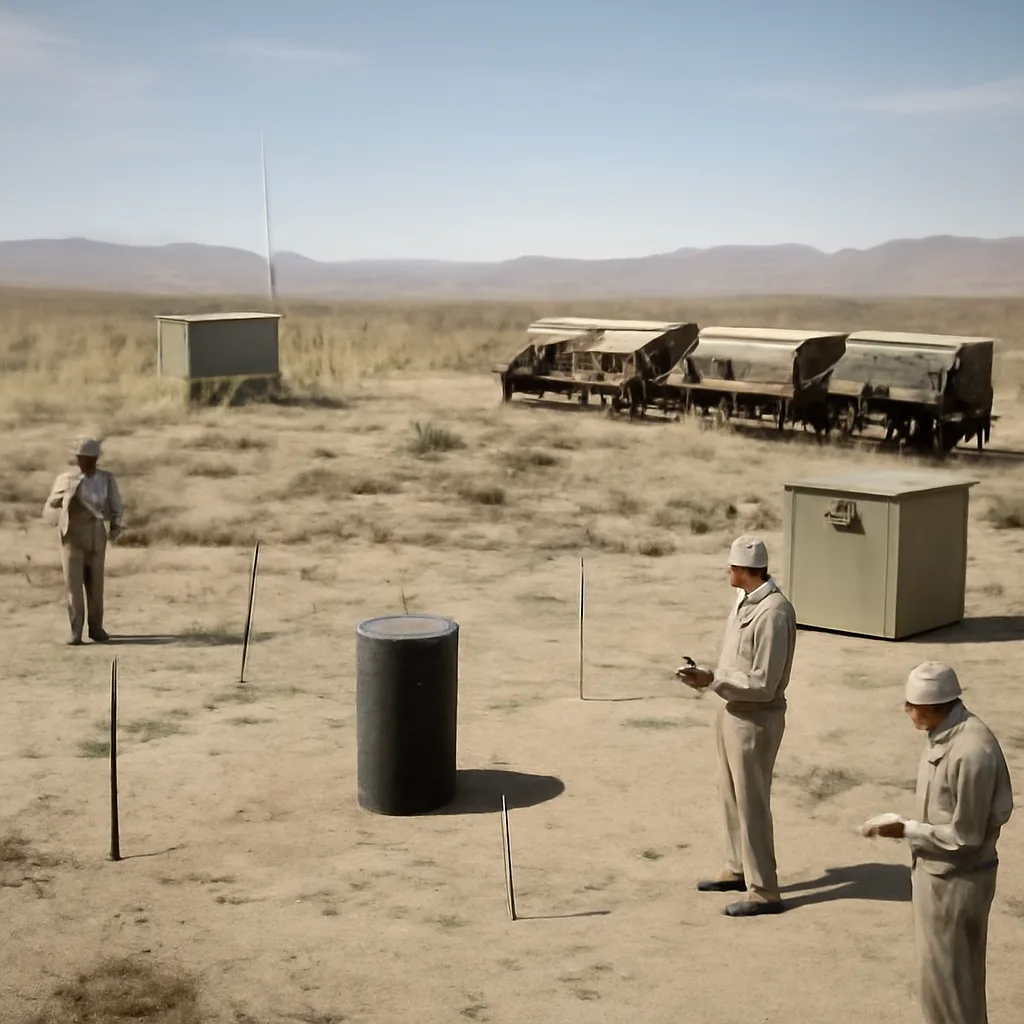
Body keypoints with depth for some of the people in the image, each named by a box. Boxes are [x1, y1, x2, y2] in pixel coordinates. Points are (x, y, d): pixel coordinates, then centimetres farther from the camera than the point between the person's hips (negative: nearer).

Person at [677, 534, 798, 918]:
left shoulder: (773, 613, -25)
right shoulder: (745, 599, 5)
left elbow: (763, 684, -24)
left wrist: (713, 680, -21)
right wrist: (708, 676, 2)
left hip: (755, 720, -10)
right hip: (732, 712, 10)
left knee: (751, 802, -1)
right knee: (731, 794, 20)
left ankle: (764, 891, 9)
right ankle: (738, 869, 35)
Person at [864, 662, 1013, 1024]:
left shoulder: (971, 752, -28)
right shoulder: (947, 734, 1)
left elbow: (965, 835, -23)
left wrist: (906, 830, -17)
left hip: (955, 882, -9)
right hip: (936, 872, 9)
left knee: (943, 980, 3)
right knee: (956, 975, 21)